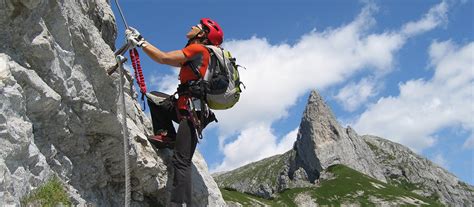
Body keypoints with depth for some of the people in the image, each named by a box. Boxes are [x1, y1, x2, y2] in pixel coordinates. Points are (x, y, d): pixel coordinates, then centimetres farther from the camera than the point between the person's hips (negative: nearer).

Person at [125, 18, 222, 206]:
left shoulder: (198, 48, -4)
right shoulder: (196, 54, 25)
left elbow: (164, 58, -9)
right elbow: (168, 59, 27)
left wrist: (140, 42, 0)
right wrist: (140, 41, 26)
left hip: (193, 111, -10)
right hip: (189, 107, 10)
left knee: (181, 161, -17)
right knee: (154, 98, 20)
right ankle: (167, 136, 7)